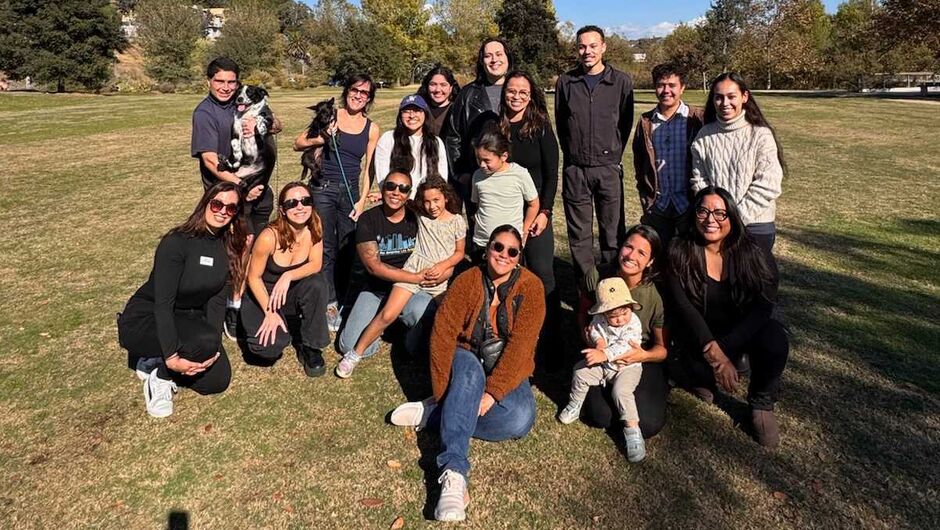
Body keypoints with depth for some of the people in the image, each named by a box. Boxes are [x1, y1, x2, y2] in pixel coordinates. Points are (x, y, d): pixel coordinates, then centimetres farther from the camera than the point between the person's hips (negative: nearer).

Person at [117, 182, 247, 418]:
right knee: (204, 341, -33)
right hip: (145, 319, -6)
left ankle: (156, 359, 12)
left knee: (218, 380, -8)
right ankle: (159, 375, -5)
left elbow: (217, 299, -6)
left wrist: (213, 347, -18)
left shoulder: (228, 247, -2)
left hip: (187, 320, 7)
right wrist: (171, 356, -32)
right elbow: (163, 302, -26)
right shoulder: (176, 242, -22)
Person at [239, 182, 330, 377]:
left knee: (317, 284, -31)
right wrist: (270, 313, -19)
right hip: (263, 296, -3)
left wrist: (289, 276, -29)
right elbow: (254, 277, -16)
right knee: (269, 347, -27)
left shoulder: (313, 229, -15)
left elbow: (316, 265, -12)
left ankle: (310, 347, -10)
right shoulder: (269, 236, -26)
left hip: (291, 294, 3)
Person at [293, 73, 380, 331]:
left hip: (351, 191, 2)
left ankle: (345, 299, 18)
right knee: (326, 248, -2)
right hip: (323, 189, -2)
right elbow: (298, 143, 3)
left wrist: (362, 200, -1)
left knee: (348, 249, 4)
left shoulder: (372, 128, 6)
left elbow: (368, 168, 7)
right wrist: (319, 139, -16)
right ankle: (329, 304, 6)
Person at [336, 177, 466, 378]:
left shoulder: (457, 222, 2)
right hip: (413, 272, -1)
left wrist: (444, 265, -8)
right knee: (387, 314, -12)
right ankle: (355, 354, -4)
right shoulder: (420, 215, 4)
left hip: (440, 279, 1)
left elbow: (459, 252, 9)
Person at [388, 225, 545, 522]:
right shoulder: (467, 281, -9)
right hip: (467, 361, 0)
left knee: (520, 420, -29)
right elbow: (443, 332, -15)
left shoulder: (530, 288, -11)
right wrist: (444, 392, -22)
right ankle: (454, 474, -43)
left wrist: (492, 391, -27)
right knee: (470, 373, -37)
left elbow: (521, 345, -19)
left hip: (507, 370, 1)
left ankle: (433, 413, -18)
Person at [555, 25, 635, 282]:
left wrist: (614, 154, 6)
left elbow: (626, 123, 7)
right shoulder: (565, 82, 5)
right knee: (579, 234, 6)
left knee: (613, 232, 3)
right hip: (575, 169, 1)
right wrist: (572, 153, 10)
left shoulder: (622, 82, 2)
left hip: (608, 168, -1)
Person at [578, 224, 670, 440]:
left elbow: (663, 348, -6)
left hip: (644, 361, -1)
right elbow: (583, 312, 7)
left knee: (647, 424, -21)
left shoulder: (656, 296, -18)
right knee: (601, 416, -23)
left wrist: (644, 355, -27)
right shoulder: (597, 276, -13)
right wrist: (589, 337, -12)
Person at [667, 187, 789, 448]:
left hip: (739, 333, 2)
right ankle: (701, 376, 10)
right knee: (702, 372, -32)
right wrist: (713, 352, -30)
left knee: (775, 338, -30)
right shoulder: (680, 252, -12)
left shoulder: (748, 252, -9)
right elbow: (684, 308, -19)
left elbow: (763, 304, -17)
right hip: (699, 336, -1)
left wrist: (721, 349, -28)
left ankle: (762, 405, -3)